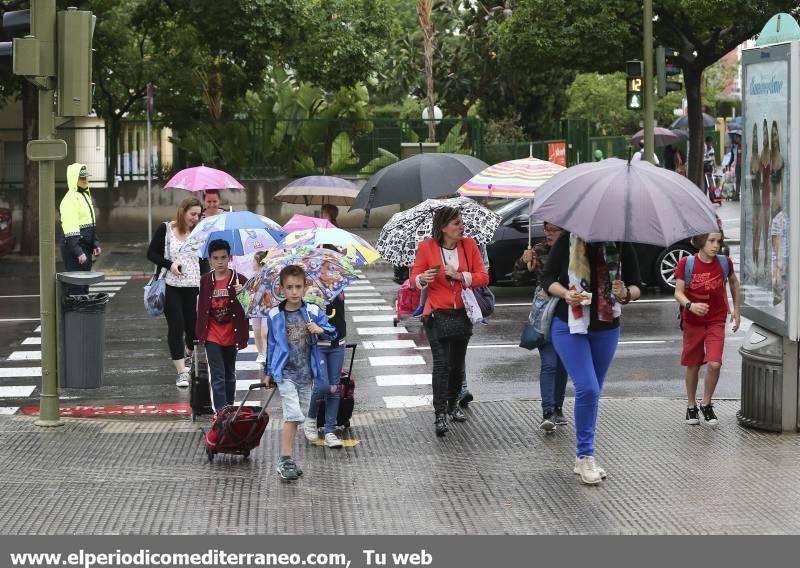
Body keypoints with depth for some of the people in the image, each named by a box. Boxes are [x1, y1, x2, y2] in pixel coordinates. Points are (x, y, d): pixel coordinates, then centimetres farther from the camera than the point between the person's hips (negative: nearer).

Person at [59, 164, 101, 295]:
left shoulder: (86, 195, 17)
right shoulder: (70, 199, -15)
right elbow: (71, 230, -21)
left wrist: (95, 244, 19)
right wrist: (78, 252, -25)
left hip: (86, 247, 10)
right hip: (74, 247, -9)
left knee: (84, 283, 14)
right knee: (76, 286, -9)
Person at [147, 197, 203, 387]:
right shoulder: (166, 229, -2)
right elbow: (151, 253, 3)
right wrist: (169, 264, -13)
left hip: (194, 287, 2)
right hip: (171, 287, -2)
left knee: (194, 327, 6)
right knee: (176, 328, -5)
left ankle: (188, 356, 39)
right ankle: (182, 372, -3)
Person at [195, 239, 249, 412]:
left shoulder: (239, 280, -7)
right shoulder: (205, 281, 0)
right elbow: (201, 307, 11)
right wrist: (199, 333, 11)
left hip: (231, 336, 0)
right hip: (212, 337, 0)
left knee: (230, 376, 15)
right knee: (218, 377, -7)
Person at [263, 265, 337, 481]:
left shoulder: (314, 312, 0)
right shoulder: (275, 316, -2)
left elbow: (332, 333, 3)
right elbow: (272, 344, 8)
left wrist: (321, 330, -20)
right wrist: (269, 372, 13)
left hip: (307, 374, 3)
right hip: (286, 373, -3)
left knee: (298, 416, 10)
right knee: (293, 415, -16)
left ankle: (286, 461, 23)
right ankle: (285, 461, -12)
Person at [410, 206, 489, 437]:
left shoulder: (469, 245, 1)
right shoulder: (427, 247, -7)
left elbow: (483, 277, -2)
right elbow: (414, 278, -3)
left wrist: (461, 276, -17)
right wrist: (423, 278, -25)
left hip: (463, 313, 4)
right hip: (438, 314, -4)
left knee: (458, 363, 16)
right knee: (441, 364, -12)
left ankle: (453, 404, 35)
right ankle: (440, 414, -11)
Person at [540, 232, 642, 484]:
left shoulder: (621, 244, -4)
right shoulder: (568, 239, -8)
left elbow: (636, 286, 3)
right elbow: (547, 278, -2)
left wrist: (626, 293, -20)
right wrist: (566, 294, -21)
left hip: (606, 329, 3)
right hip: (570, 326, -3)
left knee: (592, 392, 11)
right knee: (587, 388, -16)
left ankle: (583, 458, 23)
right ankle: (585, 456, -4)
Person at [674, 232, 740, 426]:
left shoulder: (724, 262, -5)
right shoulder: (686, 263, -11)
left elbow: (733, 282, 15)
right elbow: (678, 292, -10)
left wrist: (736, 308, 14)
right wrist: (690, 305, -30)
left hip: (716, 321, 0)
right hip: (693, 322, 0)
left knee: (714, 364, -14)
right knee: (692, 365, 10)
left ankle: (706, 404, 8)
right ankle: (691, 406, 29)